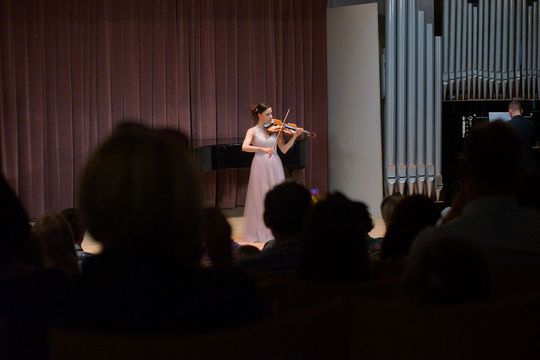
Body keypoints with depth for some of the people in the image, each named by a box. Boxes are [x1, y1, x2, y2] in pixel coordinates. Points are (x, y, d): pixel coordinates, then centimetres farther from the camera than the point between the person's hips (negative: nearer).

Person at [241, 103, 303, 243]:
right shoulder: (252, 131, 0)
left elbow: (284, 149, 3)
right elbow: (244, 147, -16)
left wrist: (294, 136, -9)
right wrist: (262, 149, -27)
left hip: (275, 167, 3)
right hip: (261, 167, -3)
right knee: (261, 199, 0)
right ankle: (261, 232, 8)